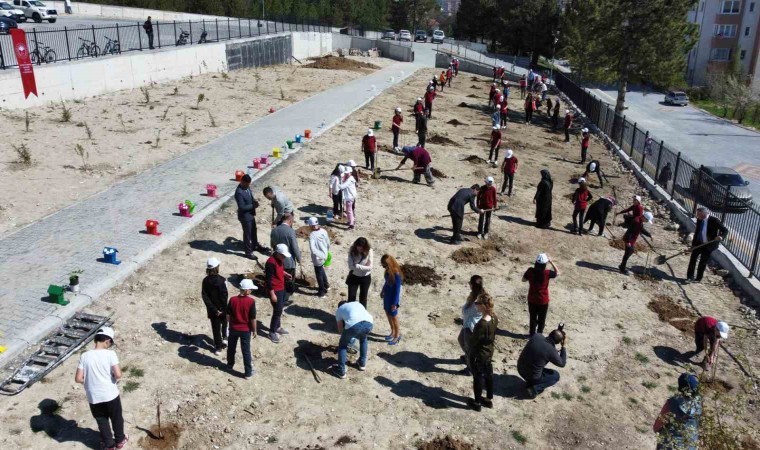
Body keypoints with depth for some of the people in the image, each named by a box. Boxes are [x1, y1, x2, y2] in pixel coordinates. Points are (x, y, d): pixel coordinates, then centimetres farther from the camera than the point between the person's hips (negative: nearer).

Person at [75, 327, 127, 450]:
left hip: (94, 397, 2)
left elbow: (78, 378, -9)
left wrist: (90, 382, 10)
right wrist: (113, 377, 1)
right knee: (116, 418, 23)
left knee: (102, 421, 23)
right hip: (111, 394, -2)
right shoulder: (110, 354, -18)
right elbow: (118, 375, -22)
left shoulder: (84, 356, -9)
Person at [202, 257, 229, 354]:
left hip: (212, 310, 3)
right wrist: (226, 309, -10)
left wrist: (213, 309, -9)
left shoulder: (205, 281, -7)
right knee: (224, 323, 27)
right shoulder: (221, 280, -20)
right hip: (222, 308, -2)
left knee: (215, 327, 13)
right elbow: (224, 296, -20)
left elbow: (204, 296, -10)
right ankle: (224, 338, 32)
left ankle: (218, 346, 19)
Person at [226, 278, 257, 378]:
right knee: (246, 351, 7)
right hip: (245, 330, -3)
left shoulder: (232, 299, -10)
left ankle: (230, 365, 42)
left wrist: (231, 324, 15)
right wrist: (254, 330, -2)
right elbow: (253, 318, -15)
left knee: (231, 348, 23)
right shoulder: (251, 301, -19)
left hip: (233, 328, 3)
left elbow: (228, 315, -2)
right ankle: (248, 372, 13)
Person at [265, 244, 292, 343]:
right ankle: (272, 332, 8)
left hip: (281, 289, 9)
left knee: (279, 309, 20)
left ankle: (277, 327, 36)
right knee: (278, 311, -4)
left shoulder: (280, 260, 4)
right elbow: (268, 279, -24)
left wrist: (285, 273, 4)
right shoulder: (271, 262, -25)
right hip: (275, 290, -9)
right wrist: (272, 294, -22)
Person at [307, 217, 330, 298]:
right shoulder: (323, 231, -6)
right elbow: (328, 243, 5)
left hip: (318, 258, -7)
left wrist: (318, 255, -27)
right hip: (324, 255, 7)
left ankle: (322, 292, 26)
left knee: (319, 274, 12)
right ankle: (326, 285, 47)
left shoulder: (312, 235, -24)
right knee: (321, 270, 30)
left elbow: (312, 248, -35)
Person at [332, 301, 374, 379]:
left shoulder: (339, 310, 32)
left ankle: (341, 371, 25)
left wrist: (347, 336, 52)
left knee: (342, 345, 24)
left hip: (354, 325, -3)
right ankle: (362, 364, 44)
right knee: (363, 339, 38)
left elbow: (340, 329, 32)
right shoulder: (357, 304, 41)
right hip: (368, 323, 3)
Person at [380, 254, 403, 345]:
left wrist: (395, 303, -19)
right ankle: (393, 332, 39)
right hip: (387, 297, 8)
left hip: (393, 299, -8)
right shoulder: (388, 271, -6)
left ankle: (397, 335, 27)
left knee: (394, 317, 8)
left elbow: (397, 290, -24)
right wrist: (383, 291, 23)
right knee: (388, 314, 21)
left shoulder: (396, 274, -30)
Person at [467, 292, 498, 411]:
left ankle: (477, 403, 30)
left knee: (478, 378, 12)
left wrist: (468, 343, -2)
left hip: (478, 355, -7)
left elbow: (473, 341, -22)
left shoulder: (482, 324, -35)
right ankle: (489, 399, 41)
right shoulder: (494, 318, -11)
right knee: (488, 375, 23)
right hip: (489, 352, 7)